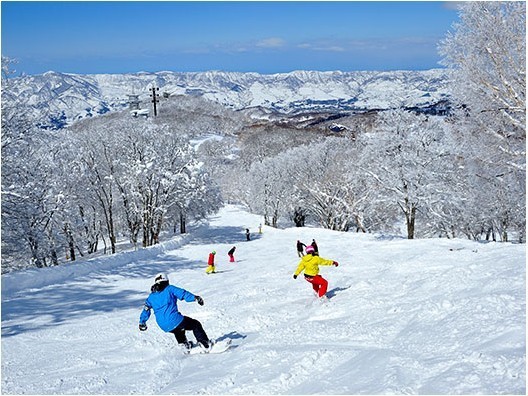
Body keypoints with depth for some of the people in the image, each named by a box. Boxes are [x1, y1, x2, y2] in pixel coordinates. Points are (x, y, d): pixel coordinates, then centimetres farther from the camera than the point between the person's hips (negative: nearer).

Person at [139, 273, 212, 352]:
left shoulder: (151, 296, 16)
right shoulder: (169, 289, 2)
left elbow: (146, 310, 21)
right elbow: (183, 293, -9)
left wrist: (142, 323, 33)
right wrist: (195, 297, -14)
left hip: (164, 327, 6)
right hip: (174, 321, -5)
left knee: (177, 330, 39)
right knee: (196, 325, 11)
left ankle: (183, 343, 29)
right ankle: (206, 344, 4)